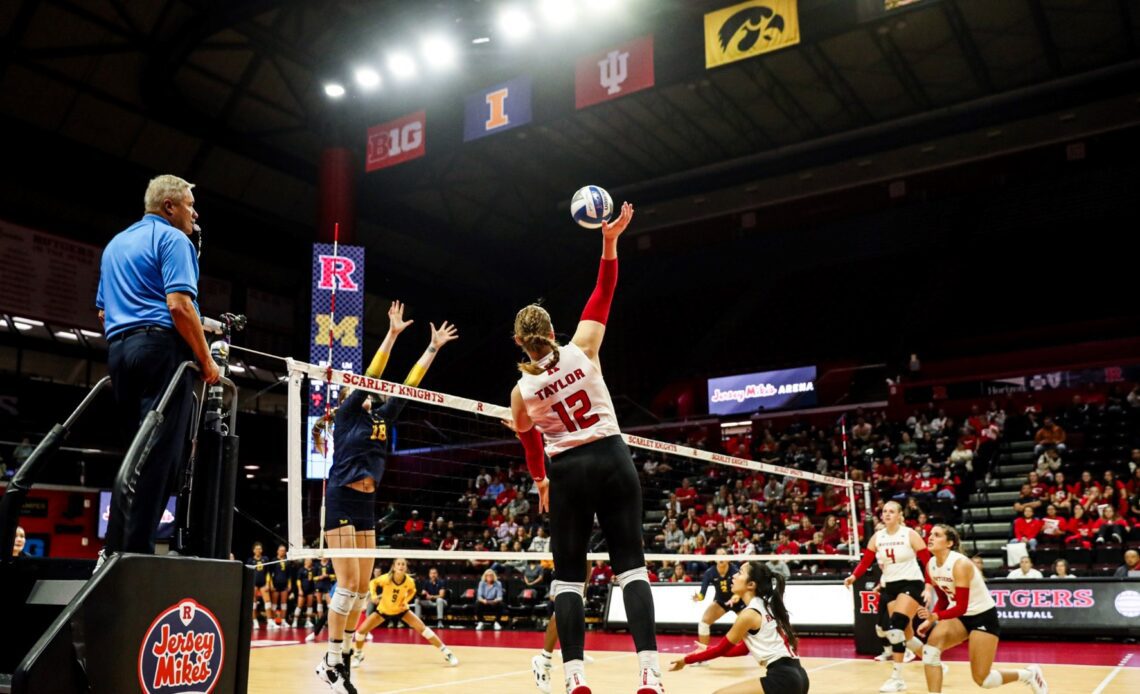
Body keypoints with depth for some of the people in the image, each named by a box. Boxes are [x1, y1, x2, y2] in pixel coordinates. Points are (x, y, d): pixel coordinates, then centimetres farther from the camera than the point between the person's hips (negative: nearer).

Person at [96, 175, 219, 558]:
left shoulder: (115, 243, 25)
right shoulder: (172, 239, -2)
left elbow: (103, 311, 26)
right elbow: (179, 305, -15)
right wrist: (206, 360, -11)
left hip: (119, 350, 9)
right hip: (162, 347, -9)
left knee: (138, 451, 12)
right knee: (159, 454, -10)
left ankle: (114, 548, 8)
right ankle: (134, 550, -14)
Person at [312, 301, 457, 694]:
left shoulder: (380, 418, 15)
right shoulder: (345, 414, -1)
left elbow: (408, 385, 14)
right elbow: (372, 375, -11)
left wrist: (434, 347, 12)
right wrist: (392, 334, -14)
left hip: (366, 504, 7)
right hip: (341, 502, -7)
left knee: (363, 587, 6)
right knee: (348, 583, -10)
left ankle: (343, 656, 15)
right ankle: (330, 662, -1)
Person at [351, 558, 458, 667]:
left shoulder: (409, 581, -25)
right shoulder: (386, 578, -30)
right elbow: (372, 582, -8)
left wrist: (406, 600, -15)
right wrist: (374, 596, -23)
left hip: (401, 610, 0)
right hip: (383, 609, 0)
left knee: (422, 627, -13)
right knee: (361, 630, -11)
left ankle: (446, 652, -5)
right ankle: (358, 655, 21)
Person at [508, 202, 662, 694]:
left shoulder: (522, 391, 1)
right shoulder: (582, 350, -4)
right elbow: (603, 295, 5)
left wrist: (540, 482, 35)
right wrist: (610, 241, 4)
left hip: (568, 472, 0)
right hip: (613, 459, 0)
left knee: (568, 575, 5)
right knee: (630, 564, -1)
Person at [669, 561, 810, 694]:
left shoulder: (750, 614, -10)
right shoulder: (765, 607, 15)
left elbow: (721, 648, 0)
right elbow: (746, 647, 24)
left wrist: (687, 659, 11)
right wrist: (708, 651, 27)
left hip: (782, 679, -10)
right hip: (797, 676, 10)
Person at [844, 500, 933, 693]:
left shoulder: (910, 534, -8)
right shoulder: (877, 537, 4)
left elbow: (928, 561, -9)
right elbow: (865, 562, 3)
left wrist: (928, 587, -18)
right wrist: (853, 577, -14)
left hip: (911, 583, -6)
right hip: (890, 586, 6)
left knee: (896, 626, -21)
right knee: (903, 632, 9)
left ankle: (897, 678, -15)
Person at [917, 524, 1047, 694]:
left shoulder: (960, 564, -27)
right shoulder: (930, 565, -5)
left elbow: (962, 607, -31)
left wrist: (935, 616, -44)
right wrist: (930, 620, -5)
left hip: (983, 616, -6)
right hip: (960, 616, 7)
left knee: (982, 679, -3)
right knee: (930, 649, -19)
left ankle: (1029, 674, 22)